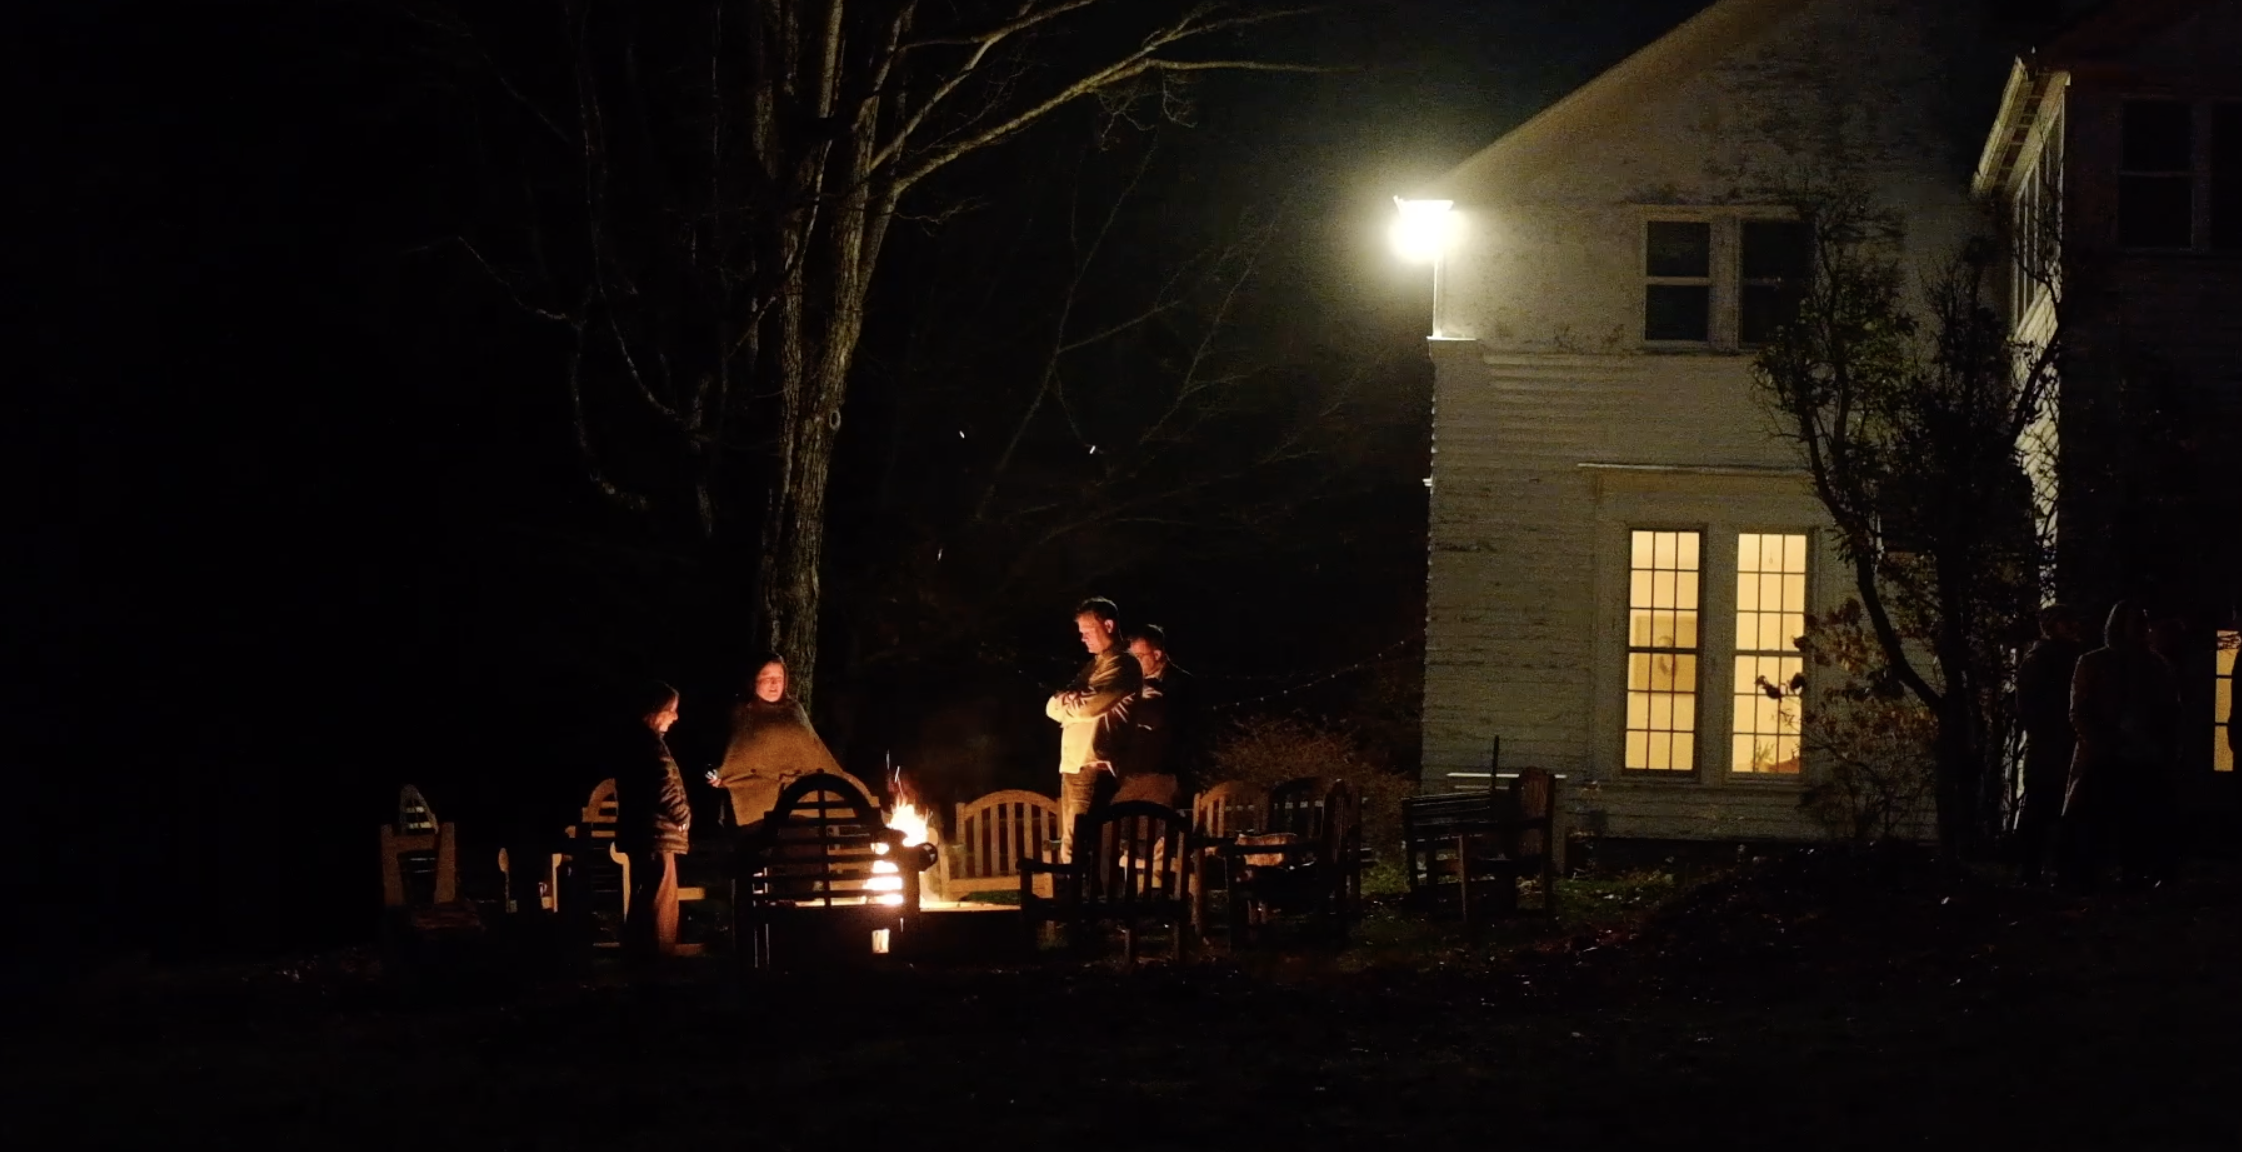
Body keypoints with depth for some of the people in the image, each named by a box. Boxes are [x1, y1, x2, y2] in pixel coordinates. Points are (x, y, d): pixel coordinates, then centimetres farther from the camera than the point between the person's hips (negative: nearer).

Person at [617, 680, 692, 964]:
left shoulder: (633, 741, 16)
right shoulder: (651, 743, -15)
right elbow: (665, 790, -21)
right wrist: (685, 817, -4)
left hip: (638, 831, 10)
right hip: (656, 833, -10)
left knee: (643, 899, 15)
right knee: (661, 902, -9)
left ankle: (638, 956, 19)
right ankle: (658, 959, -10)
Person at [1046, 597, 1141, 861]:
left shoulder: (1122, 665, -6)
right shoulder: (1095, 665, 23)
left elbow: (1087, 706, -17)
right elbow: (1052, 707, 15)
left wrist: (1066, 702, 5)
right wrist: (1072, 702, -8)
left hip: (1091, 768, -10)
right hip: (1074, 765, 10)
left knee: (1075, 849, -14)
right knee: (1070, 848, 11)